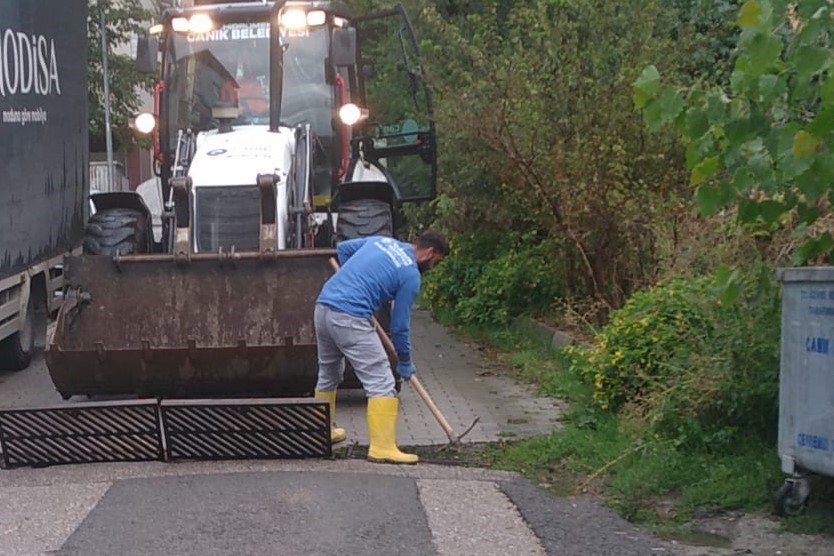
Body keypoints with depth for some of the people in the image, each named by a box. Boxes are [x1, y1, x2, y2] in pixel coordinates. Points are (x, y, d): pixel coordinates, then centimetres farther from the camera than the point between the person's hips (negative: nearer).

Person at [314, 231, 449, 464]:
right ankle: (382, 447, -11)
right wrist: (405, 362, 14)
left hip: (323, 306, 9)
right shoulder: (411, 275, -2)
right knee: (381, 382, -6)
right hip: (350, 318, -8)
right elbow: (400, 325, 1)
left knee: (328, 374, 25)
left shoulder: (382, 241, 17)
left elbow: (343, 248, 27)